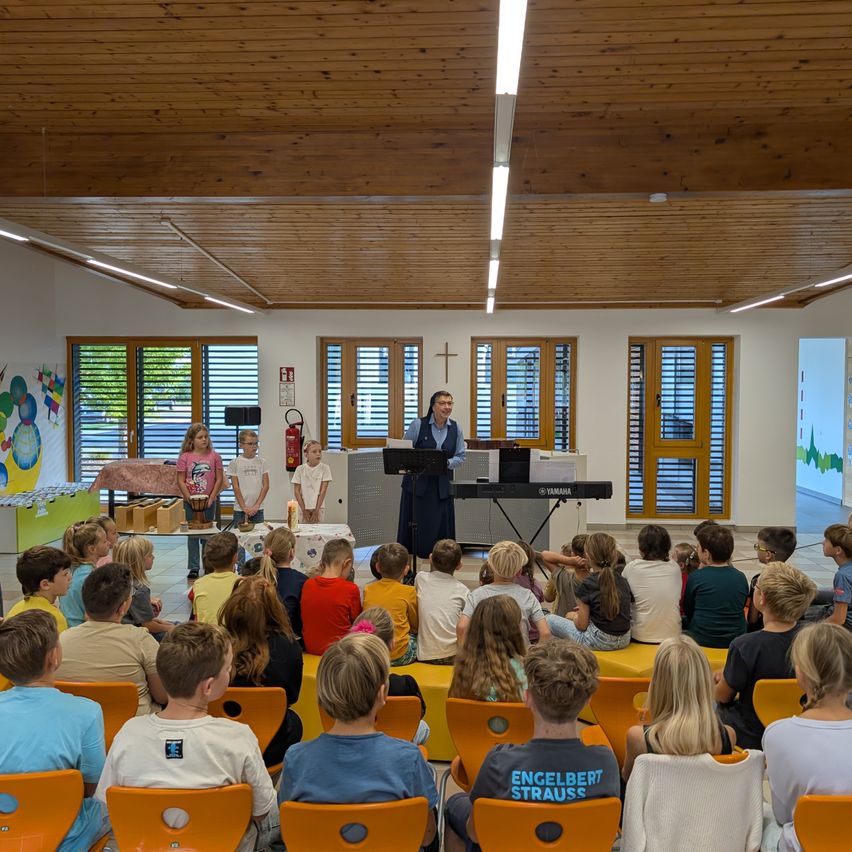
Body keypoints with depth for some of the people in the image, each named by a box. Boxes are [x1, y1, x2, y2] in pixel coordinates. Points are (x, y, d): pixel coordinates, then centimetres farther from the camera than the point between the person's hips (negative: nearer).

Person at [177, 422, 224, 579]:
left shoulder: (214, 456, -2)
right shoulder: (185, 457, -3)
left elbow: (219, 479, -1)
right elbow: (181, 481, -3)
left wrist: (211, 498, -8)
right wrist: (190, 498, -11)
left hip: (208, 501, 1)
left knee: (207, 534, 9)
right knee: (192, 534, 6)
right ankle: (193, 567, 13)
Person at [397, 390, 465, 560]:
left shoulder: (456, 428, 6)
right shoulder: (418, 425, -3)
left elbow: (460, 457, 8)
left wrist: (446, 463, -11)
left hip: (442, 486, 2)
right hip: (417, 482, -2)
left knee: (441, 526, 3)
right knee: (414, 525, 2)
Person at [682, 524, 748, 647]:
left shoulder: (695, 578, -13)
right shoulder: (741, 578, -3)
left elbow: (687, 611, 2)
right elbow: (741, 607, 10)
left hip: (702, 640, -4)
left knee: (683, 621, 24)